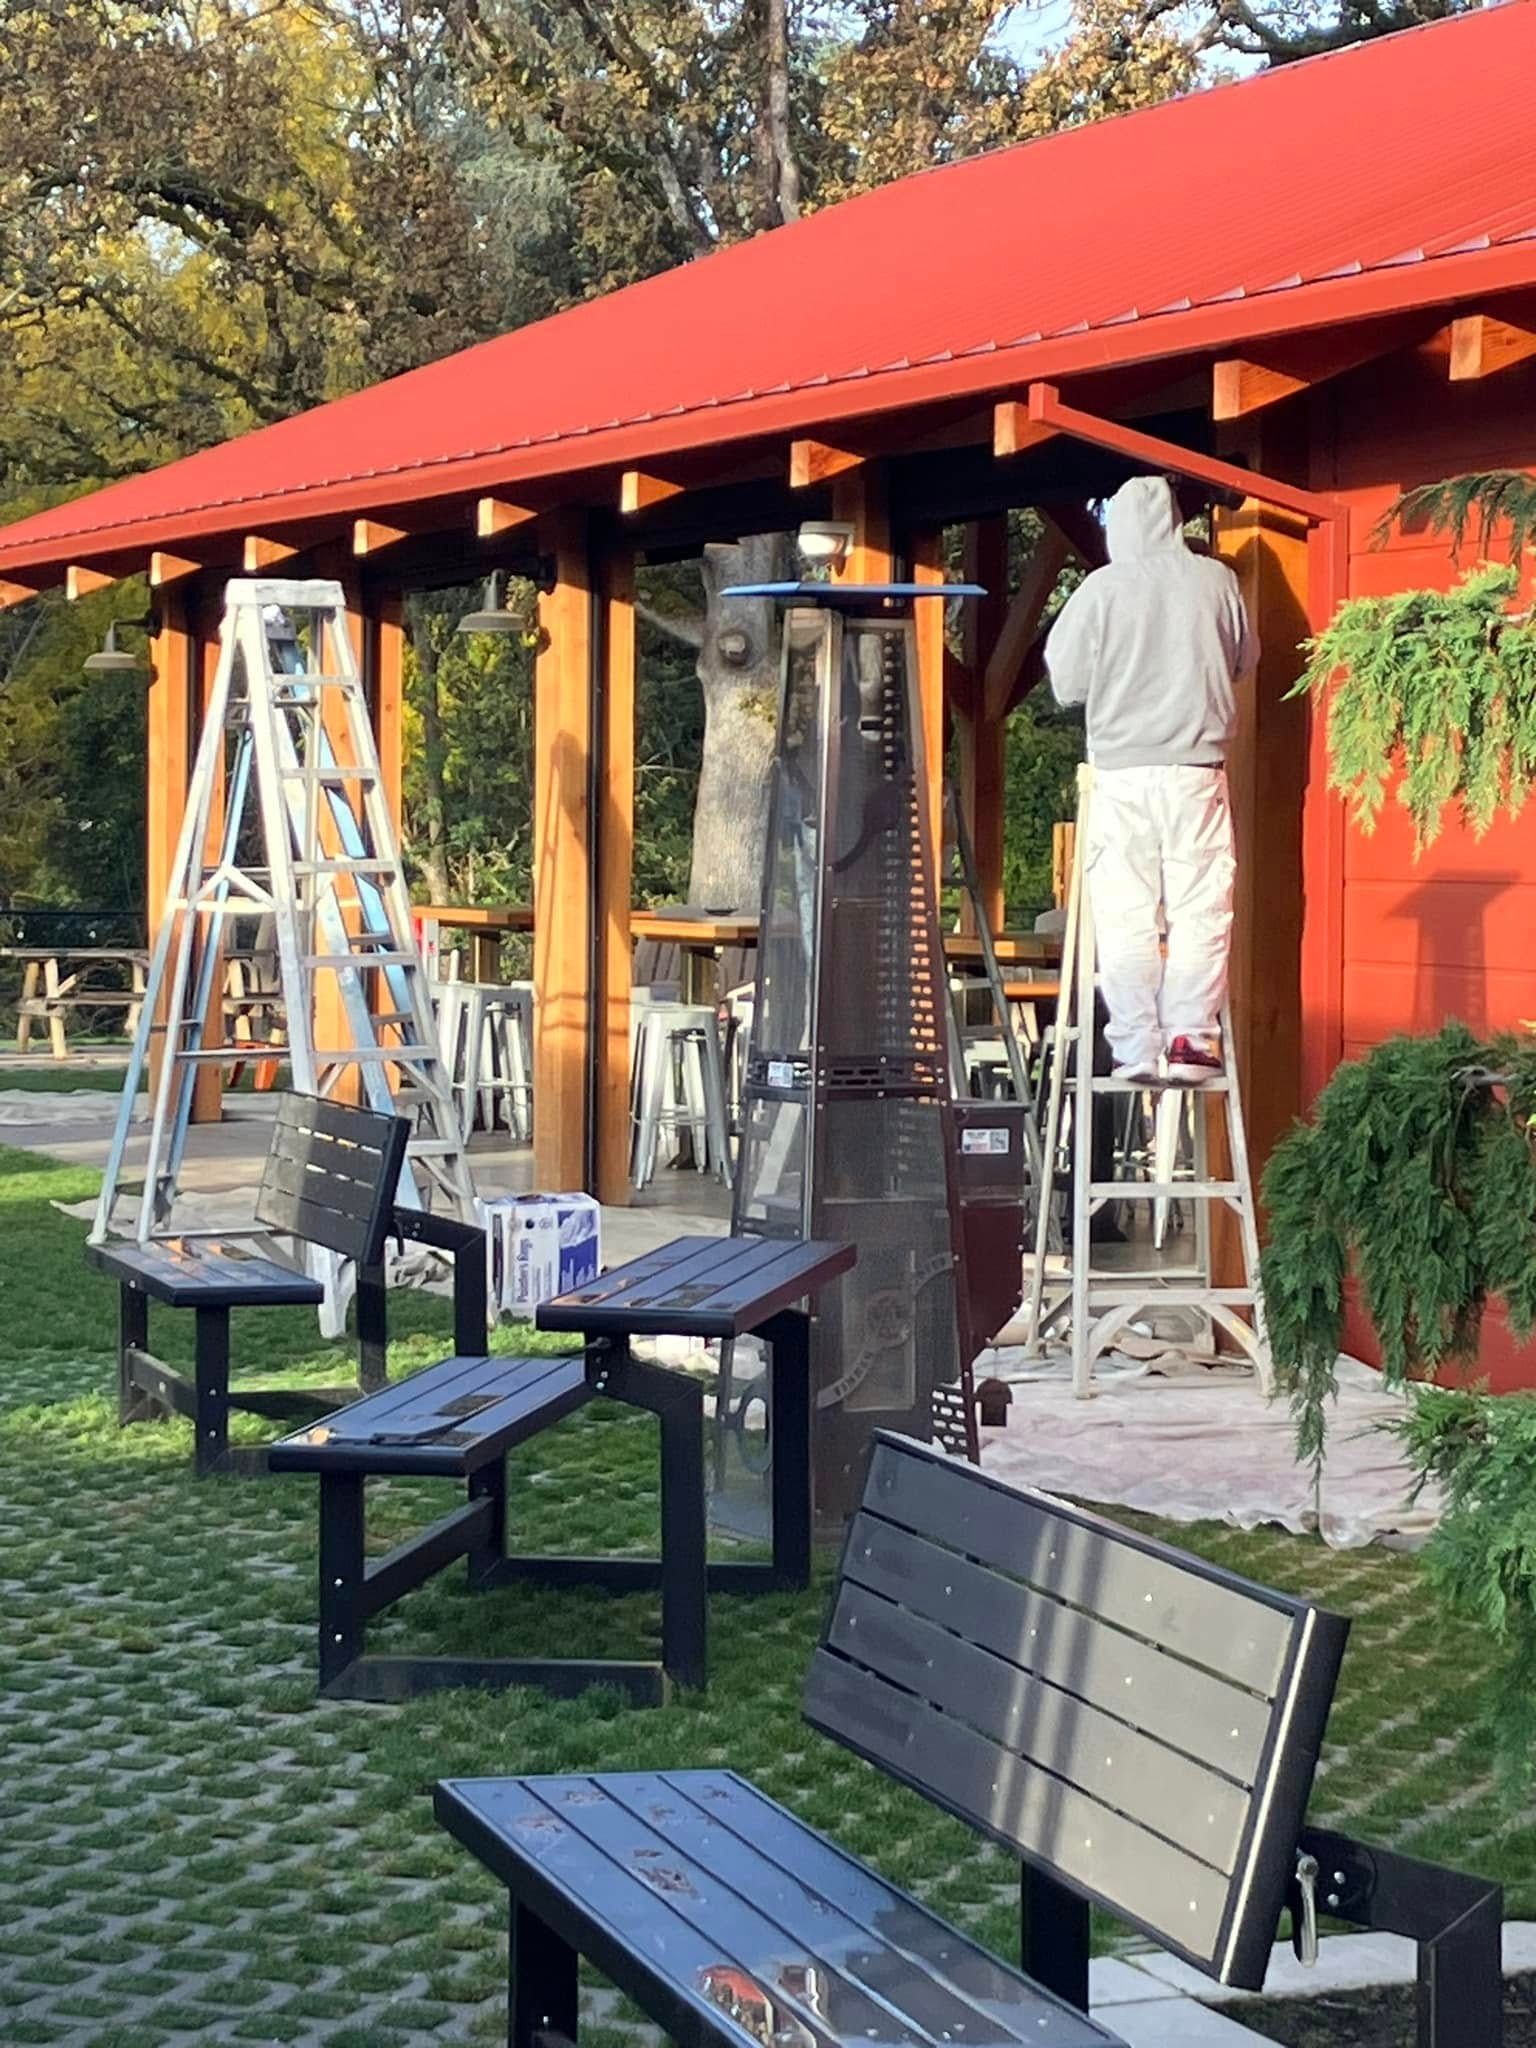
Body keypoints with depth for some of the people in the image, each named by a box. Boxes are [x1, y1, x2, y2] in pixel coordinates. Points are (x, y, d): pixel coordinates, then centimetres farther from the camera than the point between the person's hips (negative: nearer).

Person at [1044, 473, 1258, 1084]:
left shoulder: (1101, 589, -4)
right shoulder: (1215, 581, 2)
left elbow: (1066, 681, 1)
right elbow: (1244, 657, 15)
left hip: (1121, 771, -1)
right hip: (1198, 769, 1)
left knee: (1125, 918, 2)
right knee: (1200, 909, 5)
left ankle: (1137, 1050, 0)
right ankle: (1191, 1038, 0)